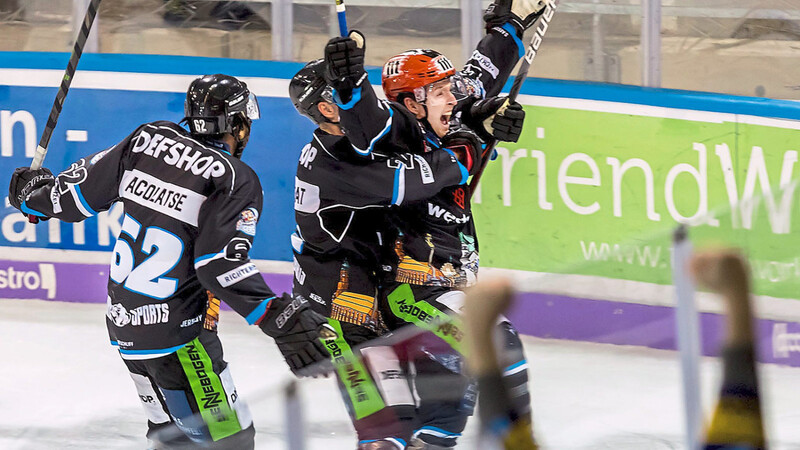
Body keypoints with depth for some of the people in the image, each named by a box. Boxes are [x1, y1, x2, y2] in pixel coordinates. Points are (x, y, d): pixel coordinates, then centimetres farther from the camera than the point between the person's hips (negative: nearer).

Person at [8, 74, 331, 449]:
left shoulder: (150, 140, 4)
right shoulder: (237, 181, -12)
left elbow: (83, 192, 10)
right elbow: (221, 266, -22)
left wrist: (35, 192, 30)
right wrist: (282, 319, -26)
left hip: (122, 323, 8)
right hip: (175, 334, -8)